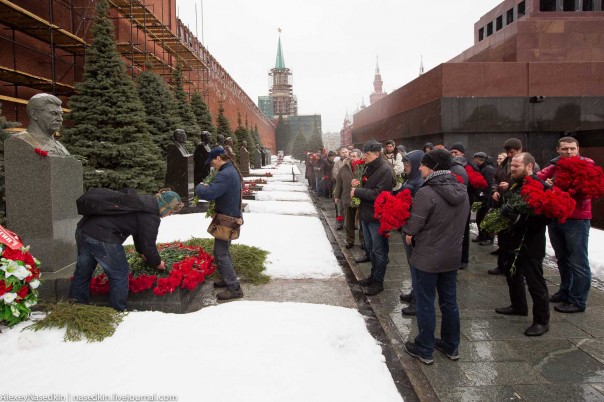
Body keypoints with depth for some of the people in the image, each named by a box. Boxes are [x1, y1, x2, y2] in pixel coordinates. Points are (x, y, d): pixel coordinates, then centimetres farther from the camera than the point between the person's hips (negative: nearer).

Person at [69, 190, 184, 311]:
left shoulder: (143, 201, 19)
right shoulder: (151, 217, -10)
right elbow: (148, 244, -4)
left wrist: (142, 252, 38)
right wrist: (157, 263, 14)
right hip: (103, 237, -10)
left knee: (82, 272, 22)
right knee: (119, 275, 6)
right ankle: (118, 312, 17)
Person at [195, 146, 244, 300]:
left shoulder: (225, 174, -24)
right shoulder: (233, 170, 10)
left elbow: (207, 194, -32)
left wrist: (199, 187, -10)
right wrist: (208, 187, 6)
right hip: (232, 216, 10)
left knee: (220, 254, -5)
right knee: (224, 251, 21)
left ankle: (234, 288, -2)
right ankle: (229, 279, 33)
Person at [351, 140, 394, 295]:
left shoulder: (385, 170, -18)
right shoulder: (370, 168, 11)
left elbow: (379, 194, -25)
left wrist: (357, 191, -18)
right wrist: (358, 185, 1)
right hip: (366, 214, 9)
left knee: (379, 250, 3)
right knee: (370, 248, 19)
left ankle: (378, 281, 15)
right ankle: (374, 275, 33)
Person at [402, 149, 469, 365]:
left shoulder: (426, 193, -23)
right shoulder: (462, 191, 2)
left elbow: (412, 229, -20)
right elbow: (460, 223, 12)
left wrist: (409, 236, 0)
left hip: (427, 257, -7)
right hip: (452, 255, 7)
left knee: (425, 303, 7)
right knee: (449, 301, 18)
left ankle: (424, 350, 20)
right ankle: (451, 346, 32)